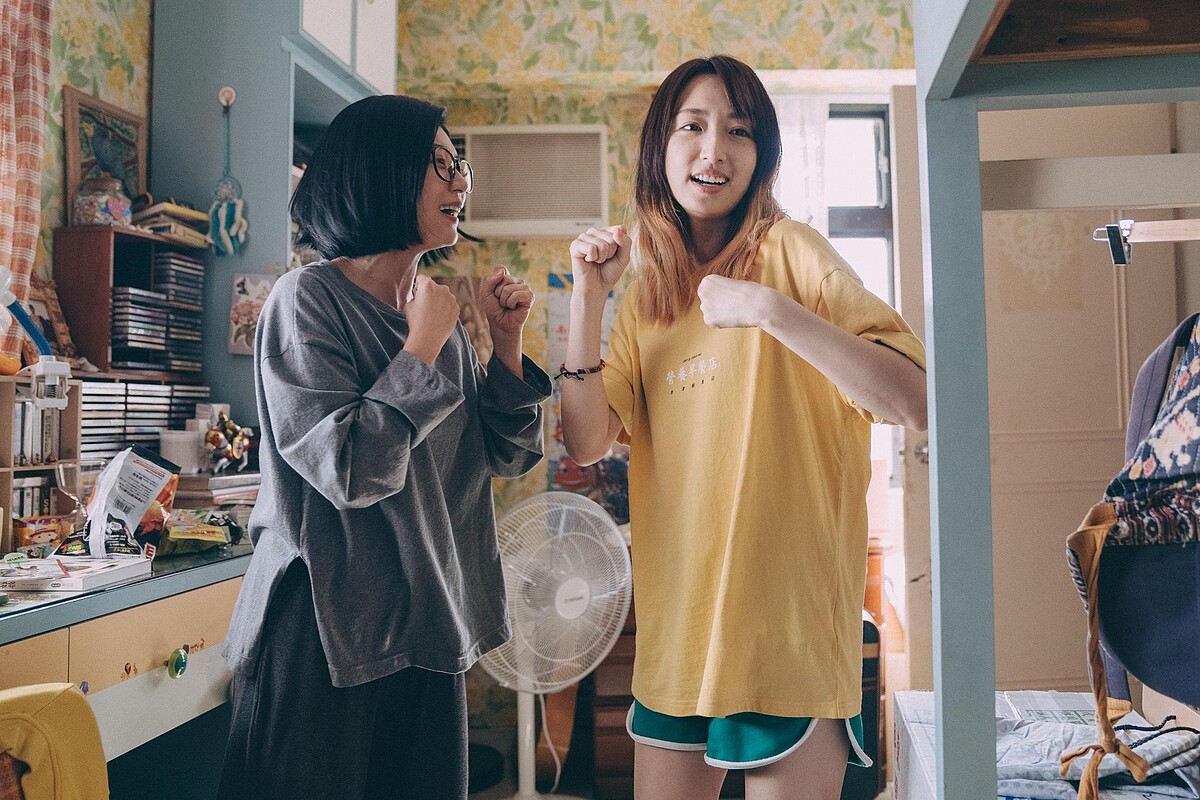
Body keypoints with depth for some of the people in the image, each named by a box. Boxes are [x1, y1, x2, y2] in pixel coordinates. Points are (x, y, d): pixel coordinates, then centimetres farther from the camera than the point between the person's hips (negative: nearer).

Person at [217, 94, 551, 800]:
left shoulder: (437, 308, 7)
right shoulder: (308, 301, -12)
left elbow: (504, 457, 9)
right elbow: (351, 470, -23)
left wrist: (507, 343, -2)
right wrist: (422, 348, -16)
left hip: (428, 627, 7)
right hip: (328, 632, -6)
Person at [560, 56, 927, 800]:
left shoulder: (789, 251, -7)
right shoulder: (648, 290, 9)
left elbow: (913, 400, -19)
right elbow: (588, 442, -1)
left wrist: (770, 308, -27)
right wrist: (589, 295, -8)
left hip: (786, 620, -5)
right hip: (676, 625, 5)